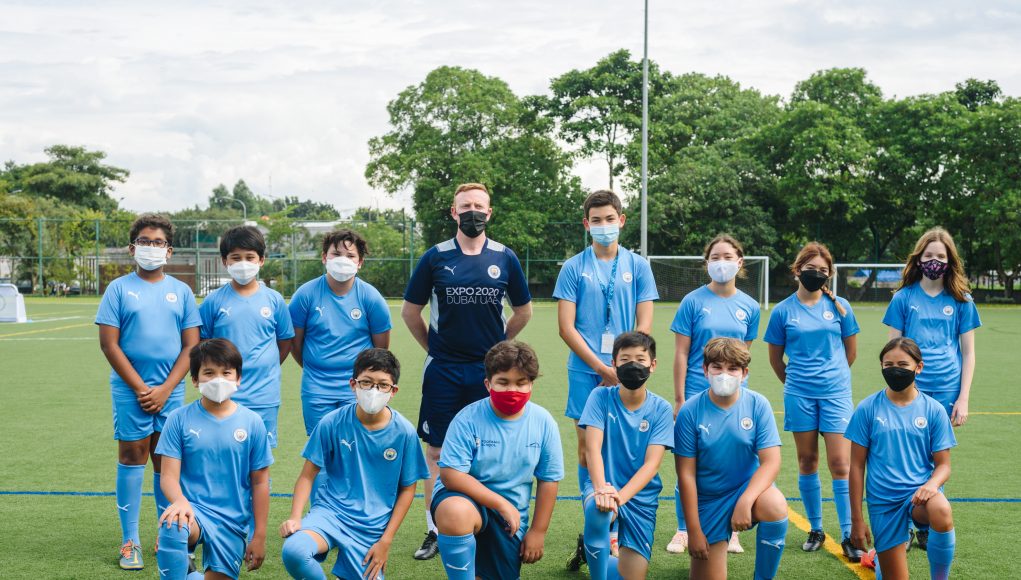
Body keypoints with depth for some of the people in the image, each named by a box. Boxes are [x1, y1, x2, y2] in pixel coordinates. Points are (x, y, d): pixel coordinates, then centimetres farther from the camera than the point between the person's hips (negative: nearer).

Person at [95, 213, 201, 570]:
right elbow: (109, 344, -4)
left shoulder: (181, 291, 6)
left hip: (171, 391, 2)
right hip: (130, 390, -2)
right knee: (131, 458, 2)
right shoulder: (119, 289, 0)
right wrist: (140, 388, -8)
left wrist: (165, 389, -6)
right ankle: (130, 541, 8)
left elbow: (191, 345, 4)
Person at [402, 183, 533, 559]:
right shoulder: (435, 257, 0)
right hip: (443, 370, 0)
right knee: (436, 451, 3)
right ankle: (434, 531, 13)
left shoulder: (504, 258, 3)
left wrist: (498, 344, 12)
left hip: (489, 370, 1)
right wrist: (432, 346, 7)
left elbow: (523, 310, 15)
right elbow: (410, 310, 9)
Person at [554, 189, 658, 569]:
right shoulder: (574, 268, 4)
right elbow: (566, 327, -1)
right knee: (587, 448, 2)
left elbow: (643, 325, 4)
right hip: (586, 371, 0)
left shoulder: (637, 266, 6)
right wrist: (603, 368, -8)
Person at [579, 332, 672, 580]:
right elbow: (592, 448, -15)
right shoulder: (601, 397, -6)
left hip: (641, 495, 2)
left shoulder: (661, 409, -6)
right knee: (598, 509, -38)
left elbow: (652, 464, -13)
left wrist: (621, 496, -30)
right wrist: (601, 488, -34)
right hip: (604, 485, -2)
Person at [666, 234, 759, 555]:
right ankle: (683, 531, 15)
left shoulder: (749, 306, 5)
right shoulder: (694, 301, -4)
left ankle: (730, 532, 19)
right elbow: (681, 353, -4)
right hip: (696, 394, -2)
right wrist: (679, 398, -7)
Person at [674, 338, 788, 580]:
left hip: (748, 487, 0)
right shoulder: (690, 412, -12)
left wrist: (745, 501, -30)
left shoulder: (758, 405, -10)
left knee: (775, 506, -34)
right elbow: (686, 474, -9)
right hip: (707, 499, 0)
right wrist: (694, 530, -9)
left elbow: (771, 462, -14)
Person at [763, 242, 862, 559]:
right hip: (799, 395, 1)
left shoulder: (839, 306, 2)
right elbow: (775, 357, 12)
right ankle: (815, 529, 19)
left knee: (840, 464, -5)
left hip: (836, 393, -1)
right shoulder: (783, 311, 2)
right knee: (807, 462, 7)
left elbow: (851, 351, 13)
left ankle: (848, 535, 0)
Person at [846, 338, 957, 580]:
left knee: (941, 513, -37)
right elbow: (857, 466, 1)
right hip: (883, 501, 1)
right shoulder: (868, 408, -3)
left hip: (920, 493, 0)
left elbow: (943, 464, 3)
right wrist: (857, 519, 0)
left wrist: (932, 484, -21)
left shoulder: (934, 410, 0)